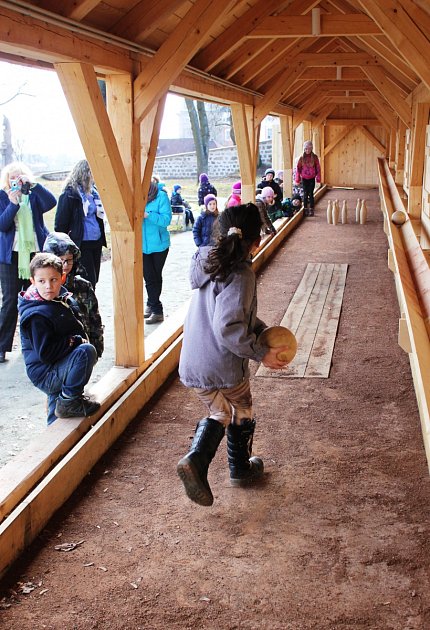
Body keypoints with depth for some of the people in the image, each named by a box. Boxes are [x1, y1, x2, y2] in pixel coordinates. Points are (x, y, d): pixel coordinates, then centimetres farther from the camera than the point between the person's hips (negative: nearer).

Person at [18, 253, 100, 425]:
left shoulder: (63, 298, 3)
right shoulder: (36, 315, -24)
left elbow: (77, 330, 18)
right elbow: (45, 353, -28)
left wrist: (81, 340, 0)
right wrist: (75, 341, -21)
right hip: (45, 374, -9)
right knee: (87, 351, -28)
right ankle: (69, 402, -16)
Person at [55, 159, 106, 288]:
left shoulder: (93, 191, 10)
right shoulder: (70, 194, -12)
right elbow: (60, 223, -11)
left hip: (96, 242, 7)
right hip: (81, 245, -7)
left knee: (93, 281, 11)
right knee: (88, 282, -6)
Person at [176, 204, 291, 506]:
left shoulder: (210, 263, 5)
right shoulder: (241, 274, -22)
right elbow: (228, 328, -30)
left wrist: (263, 330, 11)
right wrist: (262, 353, -19)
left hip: (193, 365, 7)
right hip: (223, 366, -7)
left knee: (219, 413, 25)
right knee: (242, 415, 21)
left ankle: (196, 460, 3)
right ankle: (241, 468, 42)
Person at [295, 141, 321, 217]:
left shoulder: (314, 157, -2)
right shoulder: (302, 158, 0)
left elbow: (318, 168, 0)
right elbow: (298, 168, 2)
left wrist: (318, 178, -3)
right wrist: (298, 179, 0)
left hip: (312, 178, -1)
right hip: (304, 178, 1)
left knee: (311, 194, -2)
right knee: (305, 194, 3)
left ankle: (311, 210, 3)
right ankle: (306, 209, 10)